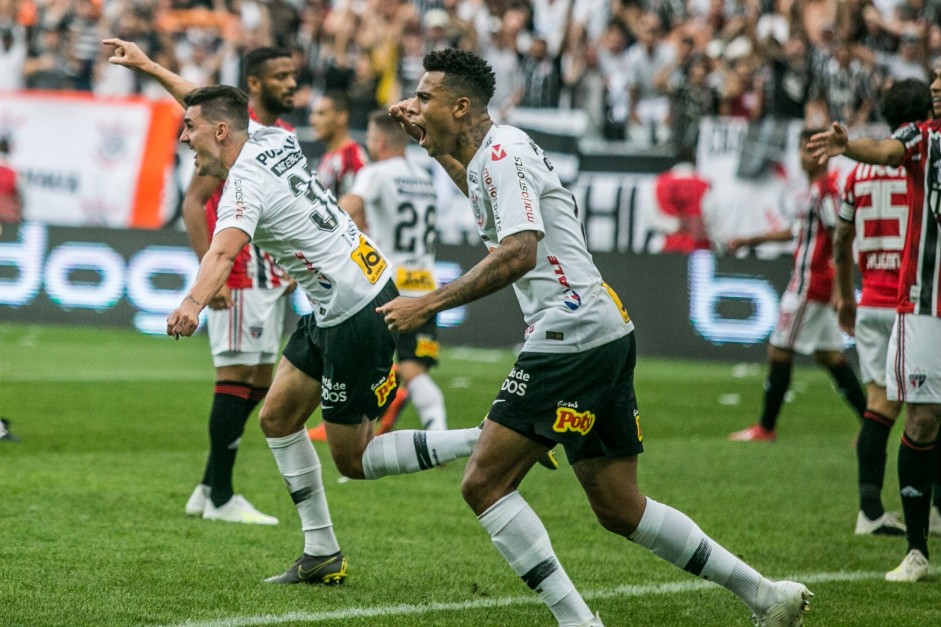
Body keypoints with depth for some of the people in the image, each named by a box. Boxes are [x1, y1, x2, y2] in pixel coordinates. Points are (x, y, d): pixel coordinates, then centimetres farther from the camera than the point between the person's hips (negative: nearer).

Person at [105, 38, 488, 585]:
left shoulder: (247, 182, -20)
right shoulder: (273, 140, 6)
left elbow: (224, 251, -41)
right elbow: (209, 104, 26)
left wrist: (194, 303, -57)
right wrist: (148, 66, 33)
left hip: (358, 315, -10)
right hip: (336, 309, 10)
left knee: (354, 459, -1)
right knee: (278, 418, 13)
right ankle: (323, 555, 16)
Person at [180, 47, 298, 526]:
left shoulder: (286, 136, 14)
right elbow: (193, 203, -16)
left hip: (271, 278, 9)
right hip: (237, 281, -9)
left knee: (259, 382, 10)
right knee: (237, 376, -7)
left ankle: (208, 489, 16)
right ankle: (220, 497, -1)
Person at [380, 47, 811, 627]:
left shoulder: (502, 152, -11)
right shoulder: (493, 154, 18)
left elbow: (519, 252, -25)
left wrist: (430, 304, -25)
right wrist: (433, 145, 38)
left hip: (572, 335, -10)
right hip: (606, 333, 10)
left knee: (484, 484, -10)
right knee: (619, 509, 13)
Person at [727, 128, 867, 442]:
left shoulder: (825, 190, -13)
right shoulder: (816, 190, 17)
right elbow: (796, 231, 29)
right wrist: (749, 240, 32)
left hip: (808, 285, -10)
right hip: (817, 287, 10)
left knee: (779, 352, -2)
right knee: (829, 355, 9)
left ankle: (766, 427, 4)